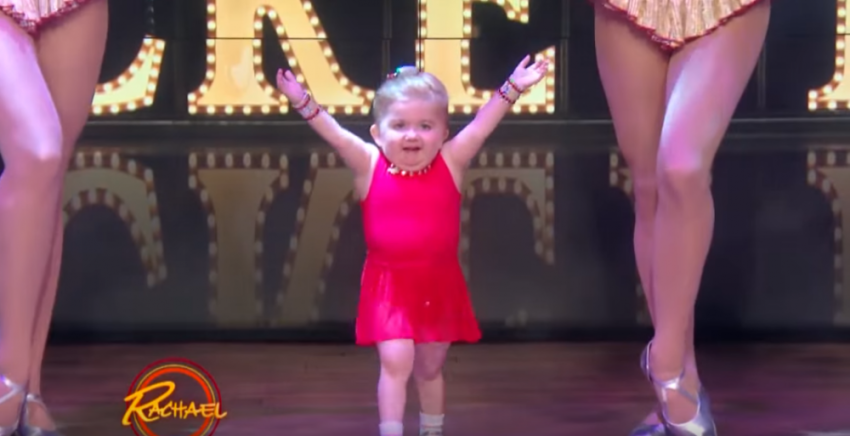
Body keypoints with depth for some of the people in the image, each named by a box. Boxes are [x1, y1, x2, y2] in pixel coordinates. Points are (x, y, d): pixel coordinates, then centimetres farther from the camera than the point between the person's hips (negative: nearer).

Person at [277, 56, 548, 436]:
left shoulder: (451, 163, -6)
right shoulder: (369, 165, -8)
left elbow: (482, 125, -9)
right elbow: (333, 132, -15)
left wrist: (513, 88, -16)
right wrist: (301, 101, -26)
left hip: (439, 284, 2)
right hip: (389, 285, -2)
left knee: (430, 367, 17)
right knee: (395, 361, -14)